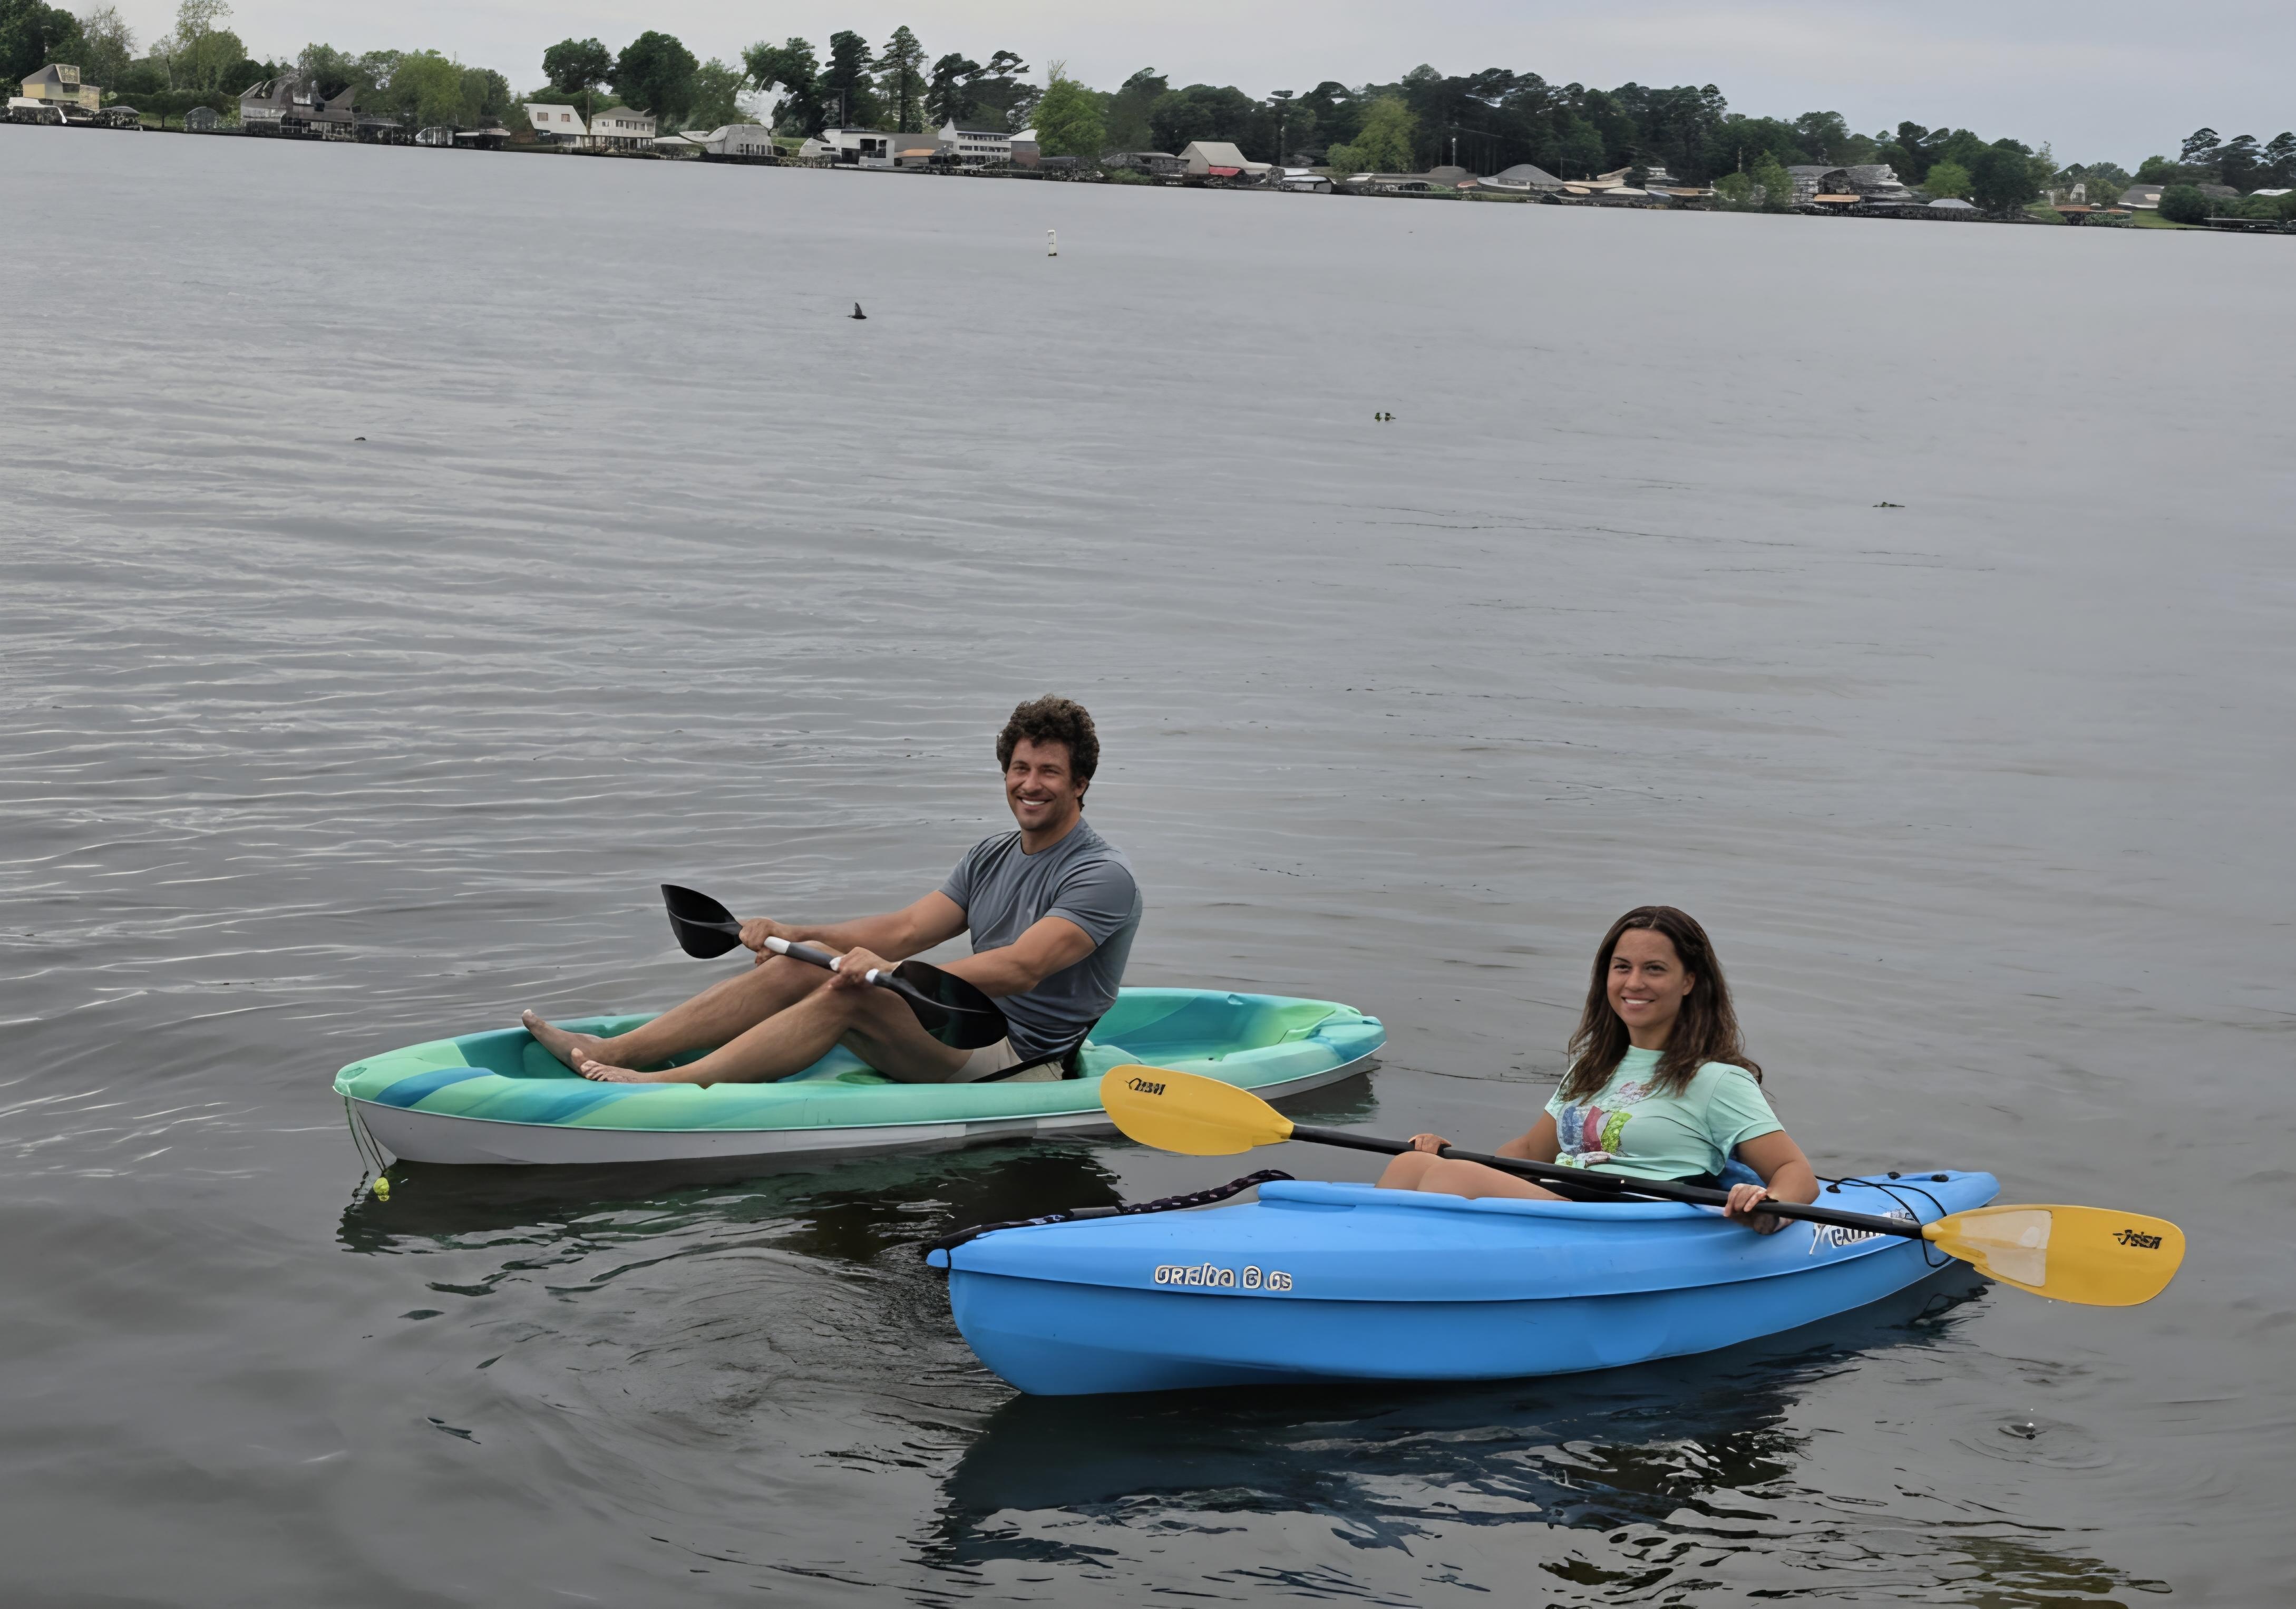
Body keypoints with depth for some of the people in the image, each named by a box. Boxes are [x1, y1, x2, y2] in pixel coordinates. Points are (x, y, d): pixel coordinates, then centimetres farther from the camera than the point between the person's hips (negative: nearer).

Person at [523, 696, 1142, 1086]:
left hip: (1030, 1069, -8)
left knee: (850, 992, -26)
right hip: (968, 1040, 8)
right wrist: (795, 933, -4)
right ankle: (606, 1052, -7)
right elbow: (907, 928, 8)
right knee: (803, 963, -5)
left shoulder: (1103, 875, -13)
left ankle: (672, 1087, -30)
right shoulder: (991, 857, 15)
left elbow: (1022, 969, -27)